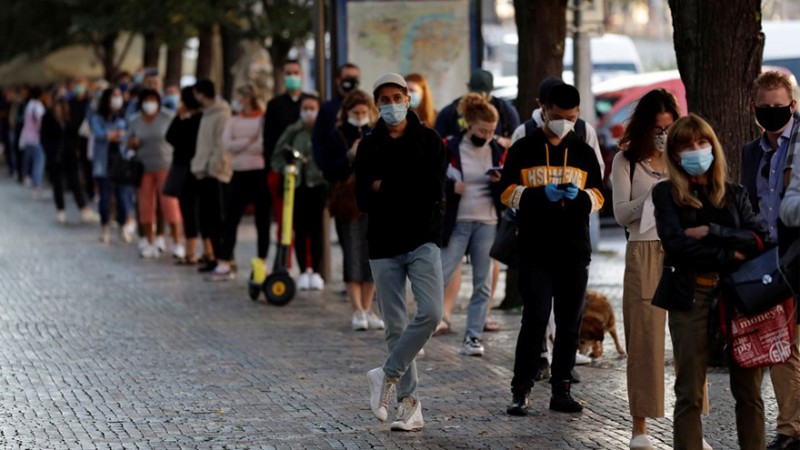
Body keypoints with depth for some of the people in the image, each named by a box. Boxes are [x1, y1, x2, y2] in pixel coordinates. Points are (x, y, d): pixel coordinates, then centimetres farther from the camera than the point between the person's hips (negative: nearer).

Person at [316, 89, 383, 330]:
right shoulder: (337, 137, 1)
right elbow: (328, 172, -5)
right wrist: (350, 156, -17)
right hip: (348, 204, -3)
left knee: (373, 256, 4)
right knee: (353, 256, -5)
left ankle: (367, 309, 12)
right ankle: (358, 311, -2)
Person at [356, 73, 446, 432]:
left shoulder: (429, 140, 2)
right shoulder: (369, 146, 7)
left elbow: (434, 191, -9)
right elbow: (363, 200, -1)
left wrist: (386, 187, -6)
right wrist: (409, 191, -10)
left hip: (422, 241, -2)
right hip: (384, 245, 2)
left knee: (430, 314, -19)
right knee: (396, 327, 2)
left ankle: (387, 375, -2)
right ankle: (409, 404, 7)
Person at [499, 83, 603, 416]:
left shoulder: (584, 152, 12)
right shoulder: (523, 150, 3)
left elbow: (598, 197, 13)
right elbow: (508, 192, 1)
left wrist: (578, 196, -10)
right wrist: (541, 194, -16)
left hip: (575, 252, 3)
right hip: (536, 251, -3)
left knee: (570, 322, 5)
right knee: (535, 319, -9)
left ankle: (562, 389, 13)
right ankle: (520, 391, -3)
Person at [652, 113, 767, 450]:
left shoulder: (734, 194, 14)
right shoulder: (667, 194, 5)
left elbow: (757, 239, 0)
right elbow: (675, 245, -8)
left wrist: (711, 232, -11)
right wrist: (729, 255, -8)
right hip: (690, 297, -2)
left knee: (748, 390, 1)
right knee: (689, 394, -2)